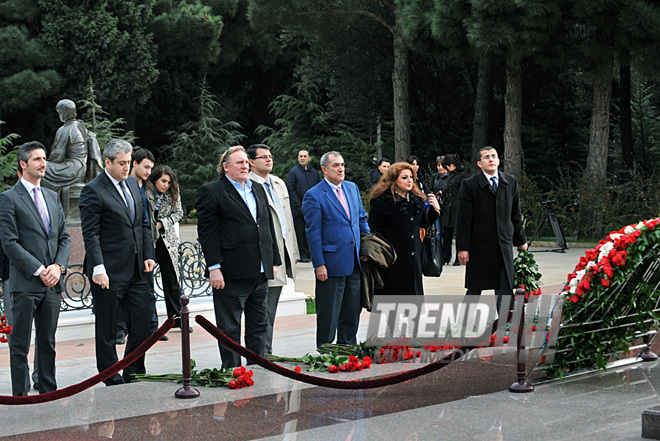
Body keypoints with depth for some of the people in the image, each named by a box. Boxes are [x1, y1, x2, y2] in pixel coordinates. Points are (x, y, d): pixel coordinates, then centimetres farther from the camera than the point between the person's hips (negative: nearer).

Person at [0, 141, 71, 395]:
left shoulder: (52, 197, 16)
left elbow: (64, 237, 15)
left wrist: (58, 267, -3)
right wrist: (39, 270, -14)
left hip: (53, 282, 6)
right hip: (25, 283, -6)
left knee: (48, 343, 11)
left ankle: (49, 393, 17)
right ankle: (21, 396, 4)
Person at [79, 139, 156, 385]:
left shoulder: (133, 184, 14)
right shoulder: (93, 190, -9)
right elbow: (90, 234, -13)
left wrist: (148, 255, 9)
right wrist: (98, 268, -19)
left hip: (135, 270, 7)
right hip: (109, 272, -7)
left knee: (142, 324, 6)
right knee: (107, 330, 4)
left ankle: (134, 377, 20)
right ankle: (113, 383, 13)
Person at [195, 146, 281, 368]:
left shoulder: (258, 189, 17)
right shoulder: (211, 192, -5)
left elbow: (268, 225, 20)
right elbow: (206, 232, -10)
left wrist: (274, 260, 15)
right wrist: (214, 268, -16)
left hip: (260, 273, 7)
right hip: (231, 274, -7)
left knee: (259, 327, 13)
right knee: (229, 329, 1)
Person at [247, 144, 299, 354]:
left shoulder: (279, 183, 17)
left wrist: (294, 251, 19)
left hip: (282, 256, 8)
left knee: (270, 313, 14)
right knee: (264, 313, -6)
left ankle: (266, 355, 20)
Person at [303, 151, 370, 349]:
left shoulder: (352, 188, 10)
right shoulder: (314, 196, -10)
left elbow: (362, 219, 19)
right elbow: (313, 233, -11)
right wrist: (319, 264, -14)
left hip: (354, 263, 7)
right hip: (332, 264, -7)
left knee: (352, 312, 14)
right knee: (328, 315, 1)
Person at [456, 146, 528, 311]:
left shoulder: (511, 182, 8)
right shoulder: (469, 185, -4)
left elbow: (516, 215, 15)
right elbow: (463, 220, -6)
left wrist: (520, 240, 17)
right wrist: (462, 248, -10)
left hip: (504, 245, 3)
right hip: (479, 246, -3)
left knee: (506, 288, 1)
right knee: (475, 288, 6)